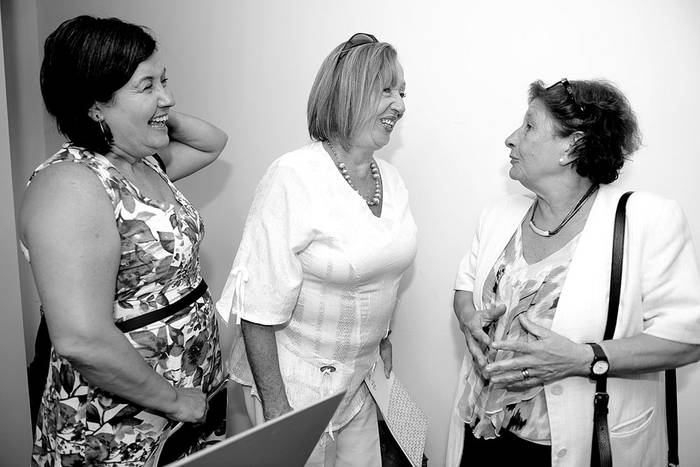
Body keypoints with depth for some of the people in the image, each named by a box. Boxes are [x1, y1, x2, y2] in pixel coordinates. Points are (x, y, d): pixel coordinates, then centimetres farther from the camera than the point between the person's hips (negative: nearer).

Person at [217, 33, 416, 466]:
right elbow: (261, 305, -20)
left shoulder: (392, 179, 1)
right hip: (298, 378, -6)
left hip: (361, 376, 7)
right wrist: (274, 405, -18)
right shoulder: (294, 178, -21)